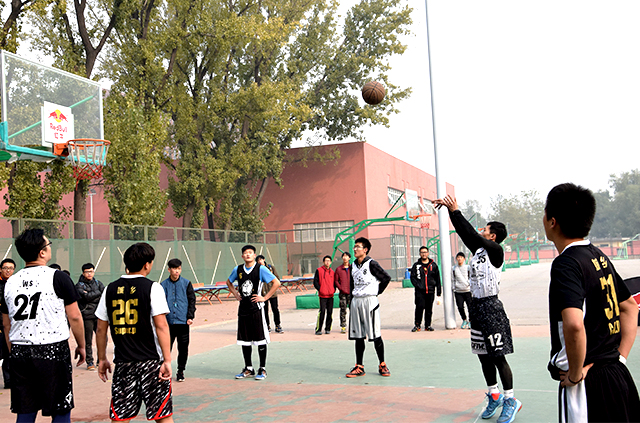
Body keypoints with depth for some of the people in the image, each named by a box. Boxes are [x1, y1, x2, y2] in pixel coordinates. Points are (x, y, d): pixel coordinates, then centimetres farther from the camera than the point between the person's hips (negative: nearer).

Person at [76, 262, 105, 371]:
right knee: (88, 341, 0)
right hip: (87, 316, -4)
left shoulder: (98, 283, 13)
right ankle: (89, 362, 12)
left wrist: (91, 295, -11)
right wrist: (98, 293, -5)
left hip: (98, 315, 4)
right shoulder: (79, 285, -1)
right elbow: (86, 297, -17)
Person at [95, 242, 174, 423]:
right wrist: (167, 360, -11)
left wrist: (102, 359, 19)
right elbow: (161, 326, -12)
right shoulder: (152, 288, -7)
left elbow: (101, 328, 9)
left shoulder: (111, 289, 6)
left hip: (122, 363, 4)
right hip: (151, 361, -3)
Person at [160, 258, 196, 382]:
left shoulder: (186, 284, 3)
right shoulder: (164, 285, 4)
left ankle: (181, 371, 19)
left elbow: (192, 301, 4)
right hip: (169, 322, 0)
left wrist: (190, 317, -5)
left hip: (183, 321, 0)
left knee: (183, 348, 6)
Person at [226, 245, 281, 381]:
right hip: (243, 308, 5)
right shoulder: (238, 270, 7)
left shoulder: (261, 269, -7)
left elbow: (276, 283, -10)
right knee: (244, 340, 10)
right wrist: (235, 294, 11)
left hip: (256, 308, -5)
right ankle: (248, 369, 22)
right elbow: (229, 282, 26)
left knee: (260, 339, -1)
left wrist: (265, 298, -11)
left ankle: (262, 369, 9)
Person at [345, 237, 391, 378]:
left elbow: (386, 278, -4)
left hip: (369, 301, -6)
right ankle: (359, 367, 12)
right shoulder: (353, 266, 12)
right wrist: (353, 295, 13)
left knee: (375, 335, -2)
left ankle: (382, 365, 9)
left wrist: (377, 292, 0)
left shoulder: (371, 264, -8)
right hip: (355, 301, 6)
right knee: (358, 336, 7)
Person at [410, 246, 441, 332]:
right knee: (420, 307, -11)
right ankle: (417, 325, -1)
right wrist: (418, 286, -11)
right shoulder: (416, 265, 7)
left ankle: (428, 325, 16)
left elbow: (437, 280, 11)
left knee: (429, 309, 6)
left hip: (430, 291, 2)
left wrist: (439, 293, 8)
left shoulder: (433, 265, 10)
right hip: (420, 292, -2)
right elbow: (412, 277, 5)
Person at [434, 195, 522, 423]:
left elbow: (472, 235, -21)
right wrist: (448, 209, 6)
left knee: (498, 356, -2)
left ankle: (510, 400, 11)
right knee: (483, 355, 14)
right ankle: (494, 395, 28)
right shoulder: (479, 250, 12)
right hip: (477, 306, 8)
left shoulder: (496, 251, -11)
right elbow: (464, 233, 11)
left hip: (491, 307, -8)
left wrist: (455, 211, -22)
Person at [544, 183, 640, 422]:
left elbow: (574, 324, -32)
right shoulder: (599, 257, 9)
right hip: (619, 376, 9)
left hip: (587, 385, -9)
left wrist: (575, 374, -19)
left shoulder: (566, 263, -18)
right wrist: (620, 357, 14)